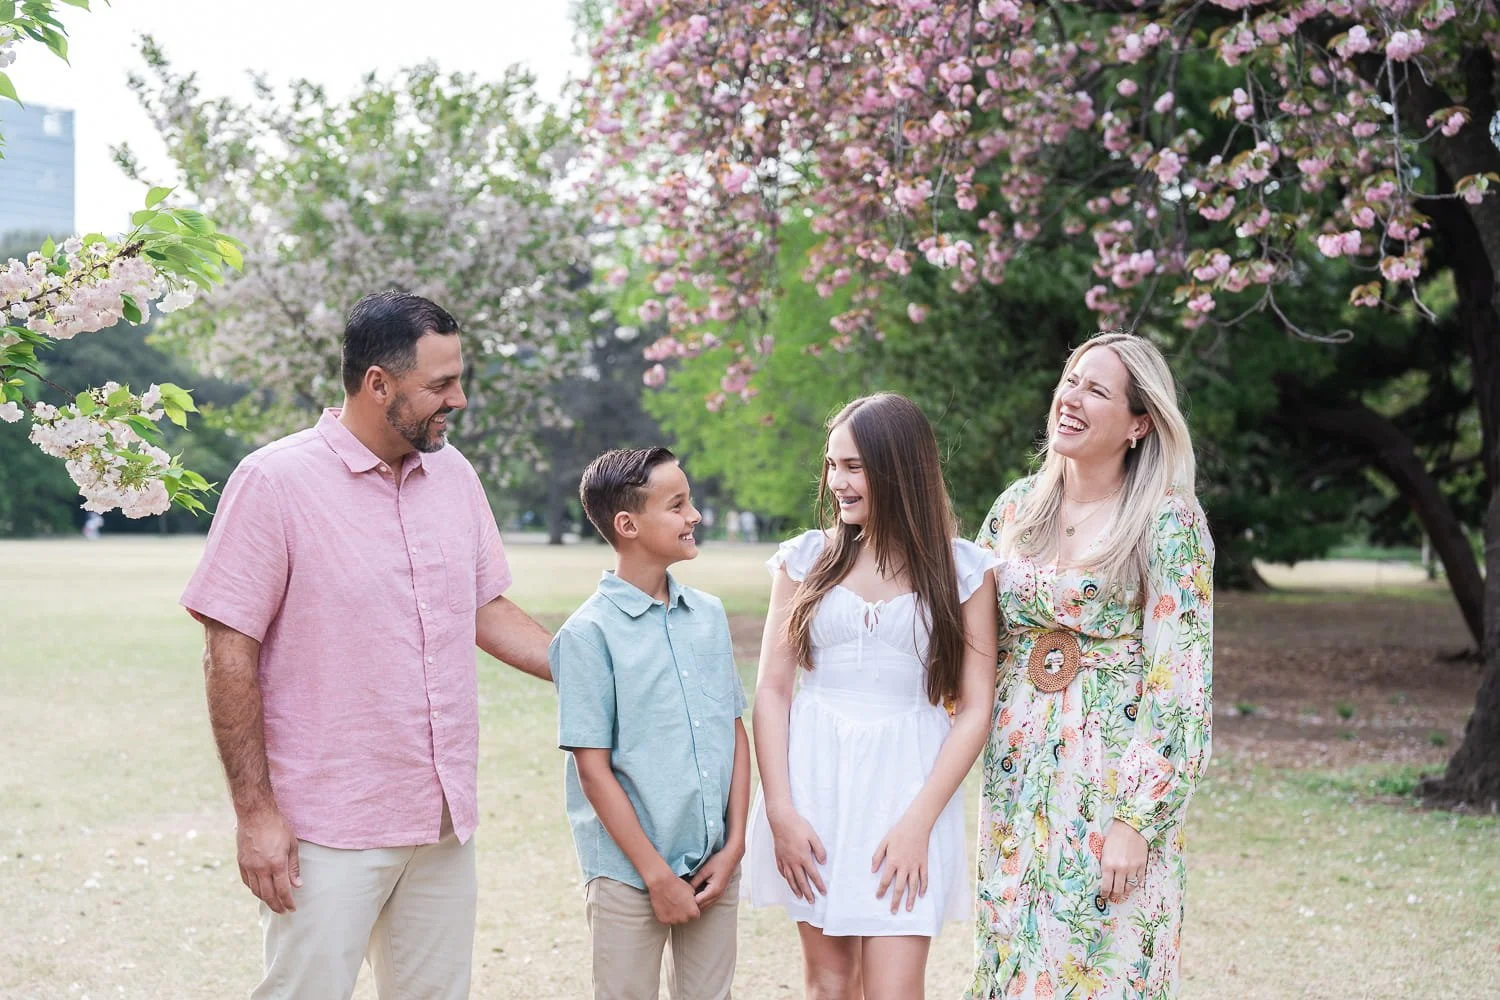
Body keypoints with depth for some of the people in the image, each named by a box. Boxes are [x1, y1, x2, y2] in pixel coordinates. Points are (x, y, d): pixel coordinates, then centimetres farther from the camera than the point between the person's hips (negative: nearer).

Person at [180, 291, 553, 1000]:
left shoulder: (454, 474, 8)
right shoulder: (274, 482, -10)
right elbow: (229, 655, -10)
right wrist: (255, 811, -12)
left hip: (444, 819, 6)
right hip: (329, 831, -6)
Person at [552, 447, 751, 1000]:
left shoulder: (710, 614, 6)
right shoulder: (590, 633, -10)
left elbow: (737, 732, 9)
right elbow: (593, 768, -11)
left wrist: (734, 845, 1)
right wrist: (657, 874, -12)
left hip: (715, 867, 5)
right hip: (628, 873, -5)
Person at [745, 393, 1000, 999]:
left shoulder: (963, 570, 0)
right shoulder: (806, 560, 5)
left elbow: (975, 710, -3)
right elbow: (771, 688, 3)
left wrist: (918, 822, -10)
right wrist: (780, 810, -6)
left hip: (907, 783, -2)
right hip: (813, 780, 2)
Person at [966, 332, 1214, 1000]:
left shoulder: (1168, 520, -9)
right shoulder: (1019, 505, 7)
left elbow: (1179, 681, -13)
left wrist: (1135, 820, -17)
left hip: (1112, 779, -5)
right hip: (1017, 776, 5)